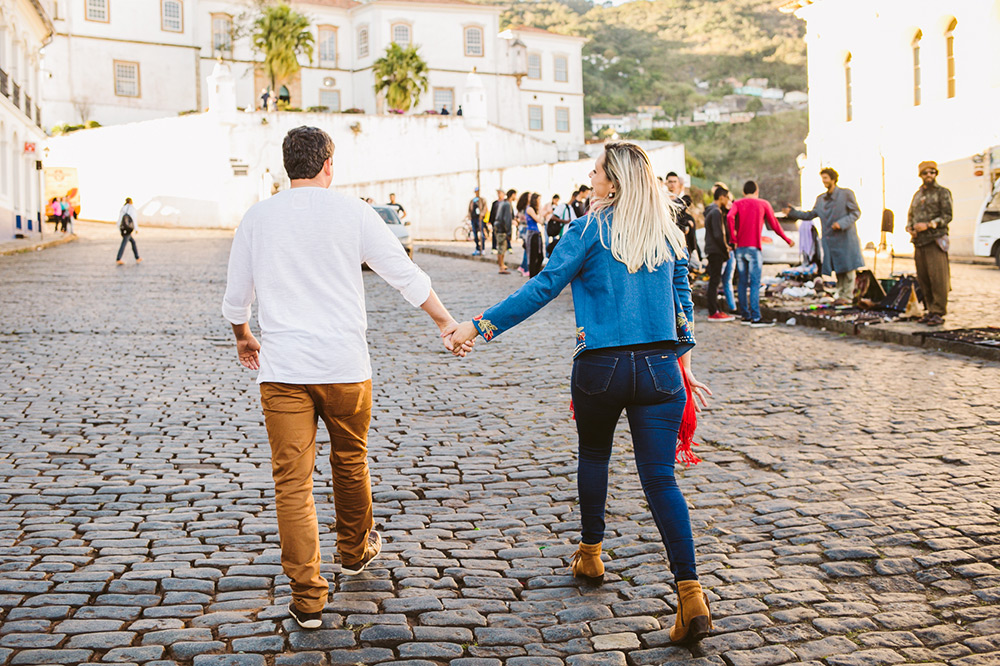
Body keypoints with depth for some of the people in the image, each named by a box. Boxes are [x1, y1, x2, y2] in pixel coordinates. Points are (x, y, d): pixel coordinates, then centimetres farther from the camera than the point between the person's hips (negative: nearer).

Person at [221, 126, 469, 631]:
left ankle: (307, 597, -1)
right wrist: (446, 323, 15)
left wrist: (244, 338, 32)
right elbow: (406, 276, 3)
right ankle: (356, 552, 41)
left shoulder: (257, 217, 4)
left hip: (282, 367, 0)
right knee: (350, 461, 20)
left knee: (292, 481, 1)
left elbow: (236, 297, 12)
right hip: (345, 366, 0)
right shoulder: (352, 212, -1)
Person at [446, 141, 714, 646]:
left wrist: (479, 325, -4)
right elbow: (682, 304, 15)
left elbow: (542, 288, -9)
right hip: (660, 368, 3)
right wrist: (680, 365, 25)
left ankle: (590, 555, 36)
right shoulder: (668, 235, 9)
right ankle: (691, 594, -11)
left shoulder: (591, 230, -5)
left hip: (601, 367, -2)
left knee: (593, 454, 23)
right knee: (660, 477, 1)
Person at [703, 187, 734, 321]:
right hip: (716, 251, -10)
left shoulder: (710, 211, 17)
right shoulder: (716, 212, -15)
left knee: (714, 281, 13)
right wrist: (726, 251, -12)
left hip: (712, 250, 10)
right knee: (714, 281, -8)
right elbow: (717, 235, -19)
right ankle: (713, 313, -6)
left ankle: (715, 310, 18)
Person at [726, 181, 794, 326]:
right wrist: (788, 240, 20)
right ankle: (755, 318, -11)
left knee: (742, 283, 9)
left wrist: (734, 239, -7)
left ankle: (745, 316, 12)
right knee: (755, 283, -7)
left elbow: (730, 217, -12)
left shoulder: (737, 204, 9)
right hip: (753, 248, -3)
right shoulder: (763, 204, 6)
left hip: (739, 248, 3)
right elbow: (774, 224, 8)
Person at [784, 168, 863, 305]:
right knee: (838, 269, 8)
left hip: (846, 238, -5)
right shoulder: (821, 199, 12)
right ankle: (841, 294, 15)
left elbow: (856, 213, -5)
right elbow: (811, 215, 18)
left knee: (848, 267, -3)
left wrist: (842, 223, -19)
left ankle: (847, 296, 1)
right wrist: (792, 213, 8)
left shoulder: (846, 194, -4)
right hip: (830, 240, 5)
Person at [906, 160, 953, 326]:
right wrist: (910, 228, 4)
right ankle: (931, 310, 14)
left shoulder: (942, 193, 2)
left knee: (938, 278, -10)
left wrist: (928, 225, -17)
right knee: (923, 279, 6)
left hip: (935, 240, -6)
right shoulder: (918, 194, 21)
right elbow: (910, 215, 24)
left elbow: (947, 216, -6)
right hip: (919, 241, 6)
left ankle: (939, 313, -9)